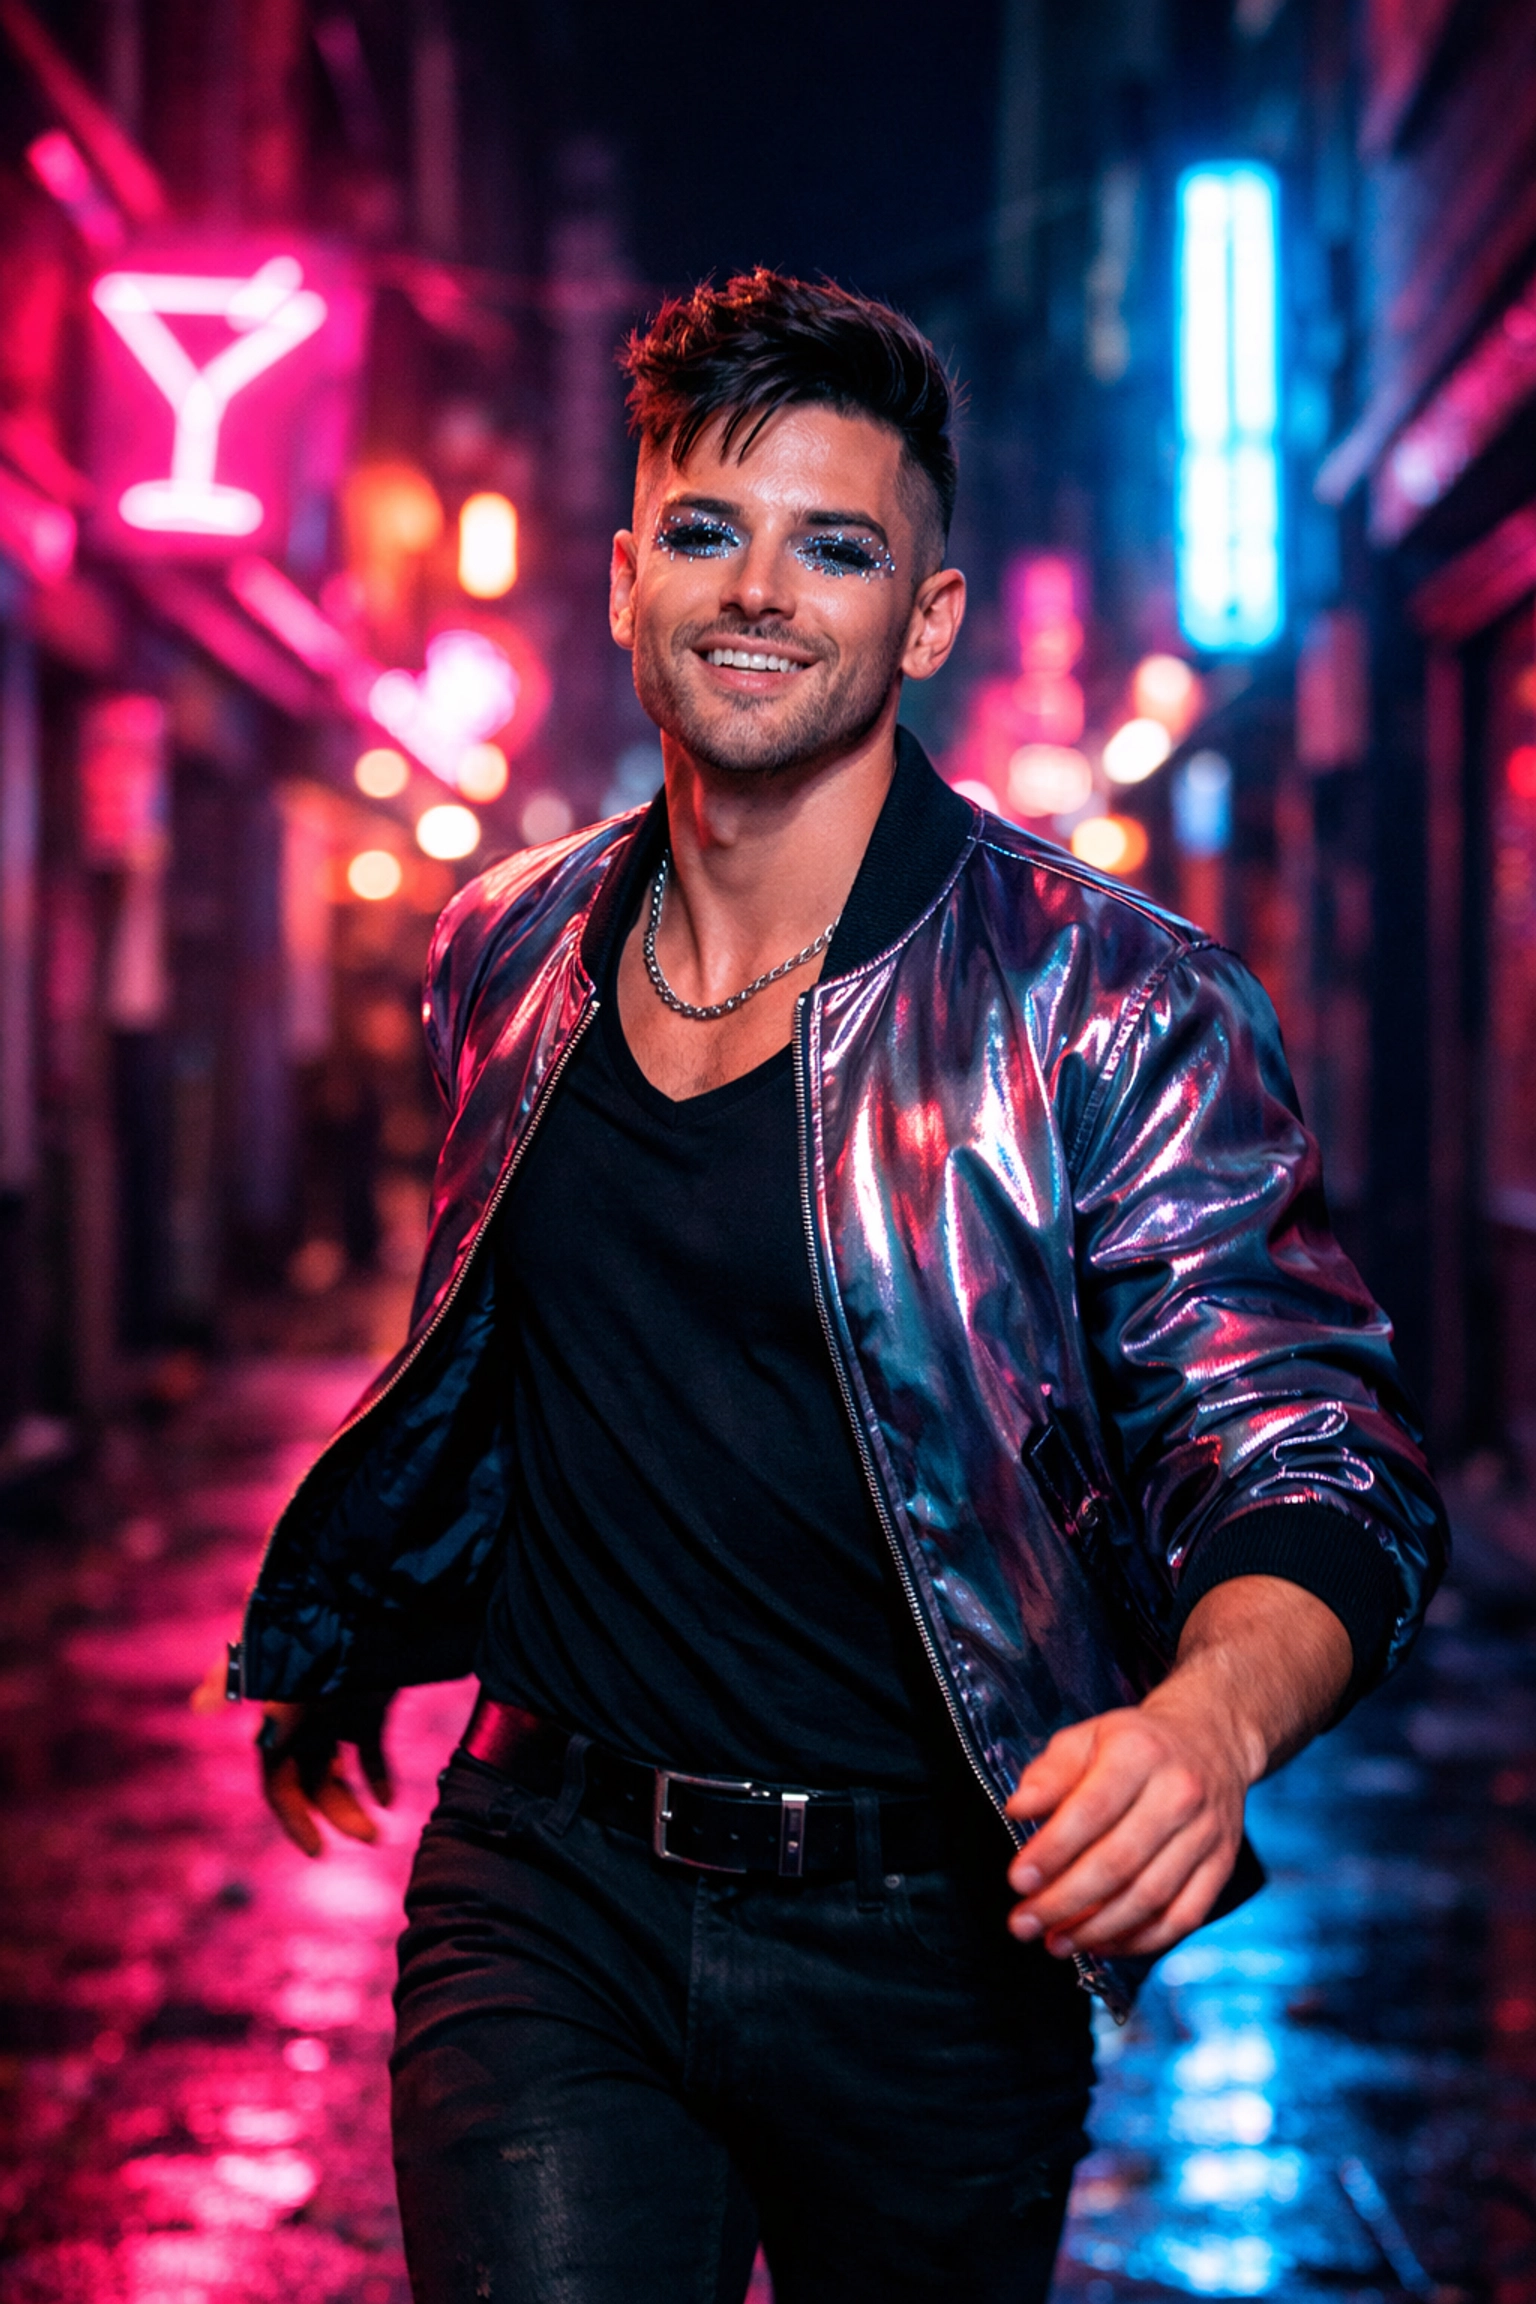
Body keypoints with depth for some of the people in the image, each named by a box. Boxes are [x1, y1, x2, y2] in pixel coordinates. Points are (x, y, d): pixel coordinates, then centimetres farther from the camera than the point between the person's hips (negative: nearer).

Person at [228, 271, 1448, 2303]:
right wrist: (348, 1649, 23)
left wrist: (1208, 1718, -35)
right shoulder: (511, 959, 5)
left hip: (930, 1954, -2)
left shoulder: (1109, 1010, -10)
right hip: (545, 1897, 2)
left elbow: (1321, 1475, -15)